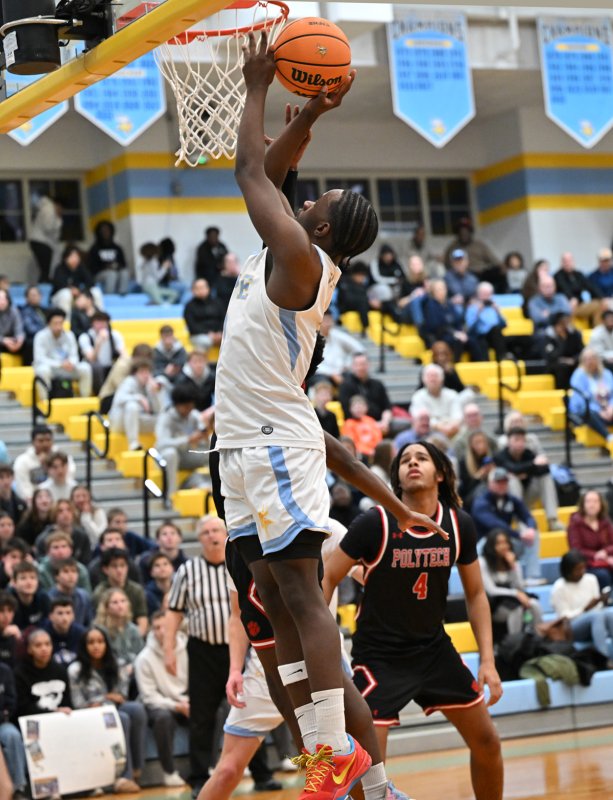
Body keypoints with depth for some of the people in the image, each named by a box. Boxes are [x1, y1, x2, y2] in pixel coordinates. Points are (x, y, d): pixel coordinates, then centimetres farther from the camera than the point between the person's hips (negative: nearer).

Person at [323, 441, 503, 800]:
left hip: (435, 649, 5)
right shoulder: (375, 523, -17)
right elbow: (327, 579, -9)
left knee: (487, 742, 9)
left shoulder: (459, 524, -5)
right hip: (378, 657, -5)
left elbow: (475, 594, 5)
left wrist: (488, 660, -3)